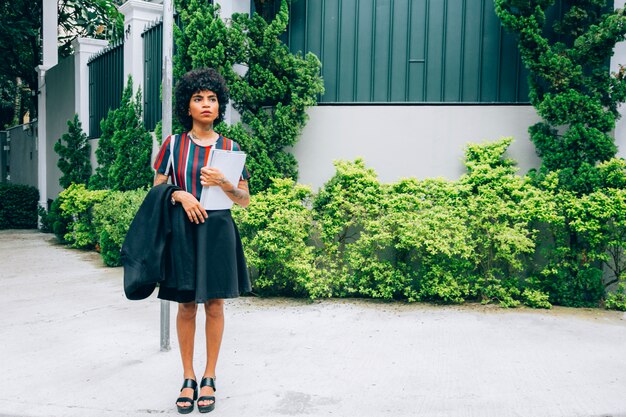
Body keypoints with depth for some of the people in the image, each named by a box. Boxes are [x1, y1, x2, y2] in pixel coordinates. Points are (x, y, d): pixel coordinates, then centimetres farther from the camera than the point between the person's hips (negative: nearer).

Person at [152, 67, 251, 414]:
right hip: (183, 230, 0)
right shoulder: (173, 145, 3)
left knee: (214, 305, 5)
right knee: (186, 305, 6)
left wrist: (222, 183, -14)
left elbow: (245, 200, 5)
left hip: (218, 232, 0)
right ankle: (188, 378, 21)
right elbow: (156, 190, 6)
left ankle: (209, 379, 19)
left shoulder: (230, 147, 4)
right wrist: (181, 195, -14)